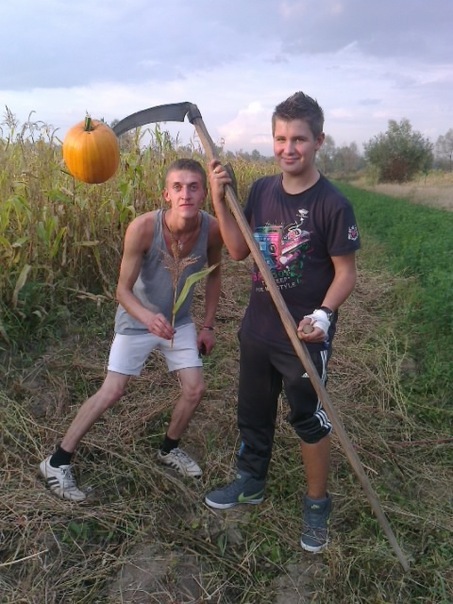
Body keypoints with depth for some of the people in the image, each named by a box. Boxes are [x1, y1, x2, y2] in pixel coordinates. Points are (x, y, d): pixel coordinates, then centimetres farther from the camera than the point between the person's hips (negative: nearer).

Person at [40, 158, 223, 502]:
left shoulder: (212, 229, -21)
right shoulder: (143, 228, -32)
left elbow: (214, 274, 0)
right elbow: (123, 289, -25)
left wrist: (208, 325, 1)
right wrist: (148, 317, -45)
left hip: (180, 321, 4)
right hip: (137, 320, -4)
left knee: (195, 389, 2)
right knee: (112, 392, -4)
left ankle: (170, 449, 31)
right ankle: (58, 462, 14)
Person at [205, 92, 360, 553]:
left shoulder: (332, 204, -16)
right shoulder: (261, 190, 0)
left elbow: (345, 272, -12)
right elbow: (239, 251, -1)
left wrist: (324, 315, -28)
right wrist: (219, 200, -11)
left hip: (305, 337, -5)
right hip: (256, 329, 6)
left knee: (310, 420, 10)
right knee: (253, 411, 20)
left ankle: (317, 505, 33)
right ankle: (251, 482, 45)